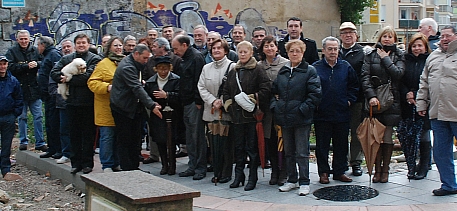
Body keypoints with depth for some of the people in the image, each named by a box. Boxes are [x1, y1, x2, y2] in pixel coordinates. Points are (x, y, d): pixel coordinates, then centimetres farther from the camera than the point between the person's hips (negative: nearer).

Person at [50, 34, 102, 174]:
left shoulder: (95, 59, -3)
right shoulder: (66, 59, 13)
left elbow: (88, 77, -17)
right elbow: (54, 73, 4)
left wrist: (69, 79, -12)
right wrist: (63, 78, -15)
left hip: (88, 102, -4)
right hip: (72, 101, 5)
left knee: (88, 134, 3)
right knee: (74, 133, 10)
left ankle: (87, 163, 11)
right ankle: (76, 162, 18)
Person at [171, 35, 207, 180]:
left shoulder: (196, 57, -11)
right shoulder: (185, 58, 18)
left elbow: (199, 81, -17)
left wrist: (198, 101, -20)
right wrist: (182, 100, 17)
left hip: (195, 103, -10)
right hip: (187, 103, 10)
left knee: (197, 135, -4)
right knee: (190, 137, 12)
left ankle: (200, 168, 3)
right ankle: (192, 166, 19)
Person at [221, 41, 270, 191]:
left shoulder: (257, 70, -3)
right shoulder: (233, 72, 15)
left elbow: (265, 89, -12)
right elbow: (225, 91, 20)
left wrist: (253, 98, -15)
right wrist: (228, 104, 6)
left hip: (251, 115, -5)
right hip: (237, 115, 5)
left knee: (252, 147, 0)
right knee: (238, 147, 11)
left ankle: (252, 179, 8)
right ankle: (238, 176, 21)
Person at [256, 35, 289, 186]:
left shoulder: (286, 64, -2)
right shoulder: (259, 66, 9)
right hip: (267, 109, 4)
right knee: (270, 142, 8)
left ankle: (283, 173, 10)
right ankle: (274, 172, 21)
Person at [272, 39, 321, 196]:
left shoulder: (309, 71, -5)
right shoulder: (282, 71, 11)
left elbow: (315, 94, -12)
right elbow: (274, 91, 16)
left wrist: (303, 109, -16)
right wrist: (274, 106, 2)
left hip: (301, 118, -5)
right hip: (285, 118, 6)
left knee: (302, 153, 1)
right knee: (289, 152, 14)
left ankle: (304, 183, 10)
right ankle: (291, 180, 25)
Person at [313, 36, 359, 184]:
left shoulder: (346, 67, 6)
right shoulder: (315, 68, -3)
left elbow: (354, 86, 12)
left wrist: (349, 100, 2)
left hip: (342, 114, 3)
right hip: (322, 115, -2)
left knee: (341, 144, 10)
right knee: (322, 145, 5)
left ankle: (340, 171, 21)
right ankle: (323, 172, 15)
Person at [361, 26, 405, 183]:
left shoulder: (399, 55, 10)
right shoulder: (371, 54, 8)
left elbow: (398, 73, -8)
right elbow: (365, 76, -2)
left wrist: (385, 59, -5)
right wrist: (371, 96, -14)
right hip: (375, 99, 0)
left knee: (387, 137, 1)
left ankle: (385, 170, 11)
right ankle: (377, 169, 6)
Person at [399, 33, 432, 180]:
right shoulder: (406, 60, 9)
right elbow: (400, 81, 5)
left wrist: (416, 96, -13)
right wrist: (407, 95, -10)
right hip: (407, 106, 3)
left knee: (424, 138, 5)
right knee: (408, 138, 4)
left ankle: (423, 168, 17)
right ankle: (411, 167, 16)